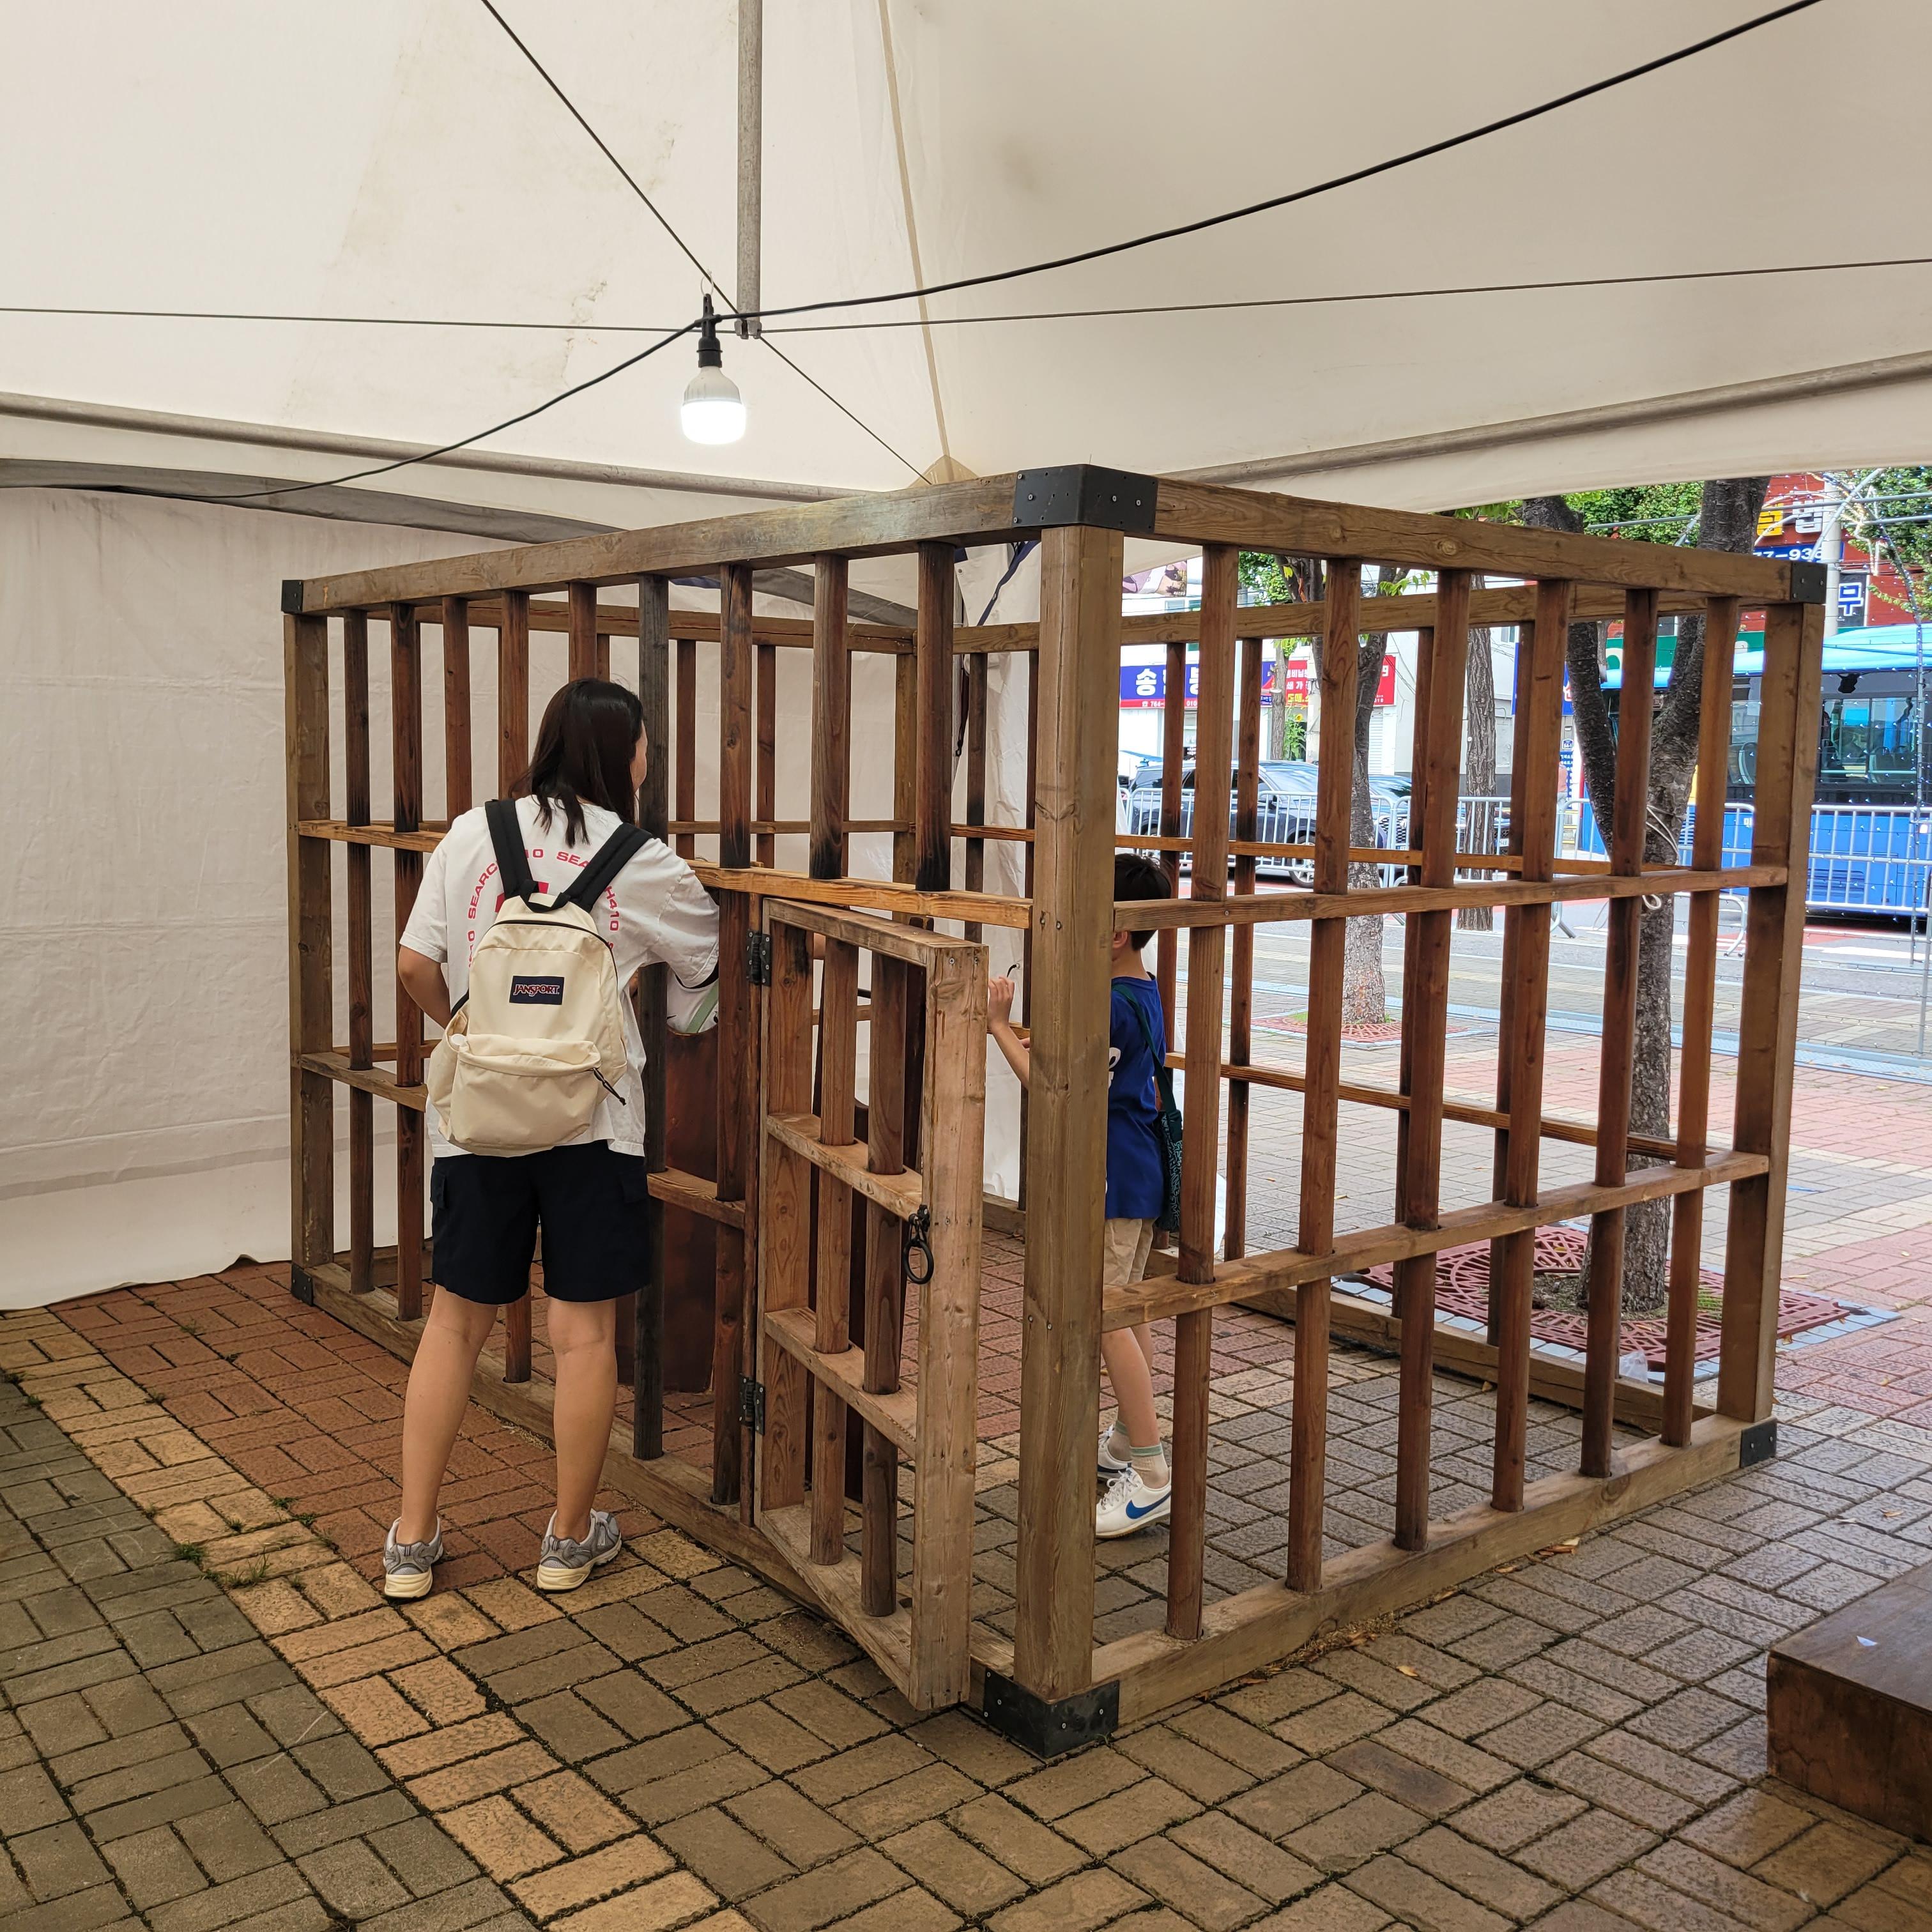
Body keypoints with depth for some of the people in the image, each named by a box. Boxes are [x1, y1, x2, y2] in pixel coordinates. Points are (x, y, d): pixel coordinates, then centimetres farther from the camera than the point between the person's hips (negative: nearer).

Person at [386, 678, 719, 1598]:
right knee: (584, 1330, 8)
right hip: (590, 1117, -3)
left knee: (456, 1319, 13)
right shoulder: (644, 865, -3)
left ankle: (411, 1541, 20)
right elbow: (710, 968, 11)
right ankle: (571, 1537, 22)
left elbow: (415, 967, 2)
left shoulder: (470, 835, 3)